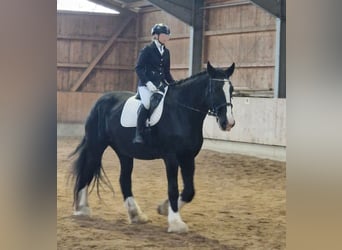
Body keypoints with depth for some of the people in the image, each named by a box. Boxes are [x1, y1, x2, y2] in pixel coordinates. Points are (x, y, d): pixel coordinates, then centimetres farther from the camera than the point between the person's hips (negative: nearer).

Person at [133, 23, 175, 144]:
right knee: (147, 103, -32)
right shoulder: (147, 50, -3)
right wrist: (148, 82, -20)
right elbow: (138, 68, -8)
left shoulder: (166, 52, 16)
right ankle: (138, 135, -28)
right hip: (146, 84, -7)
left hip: (161, 84, 7)